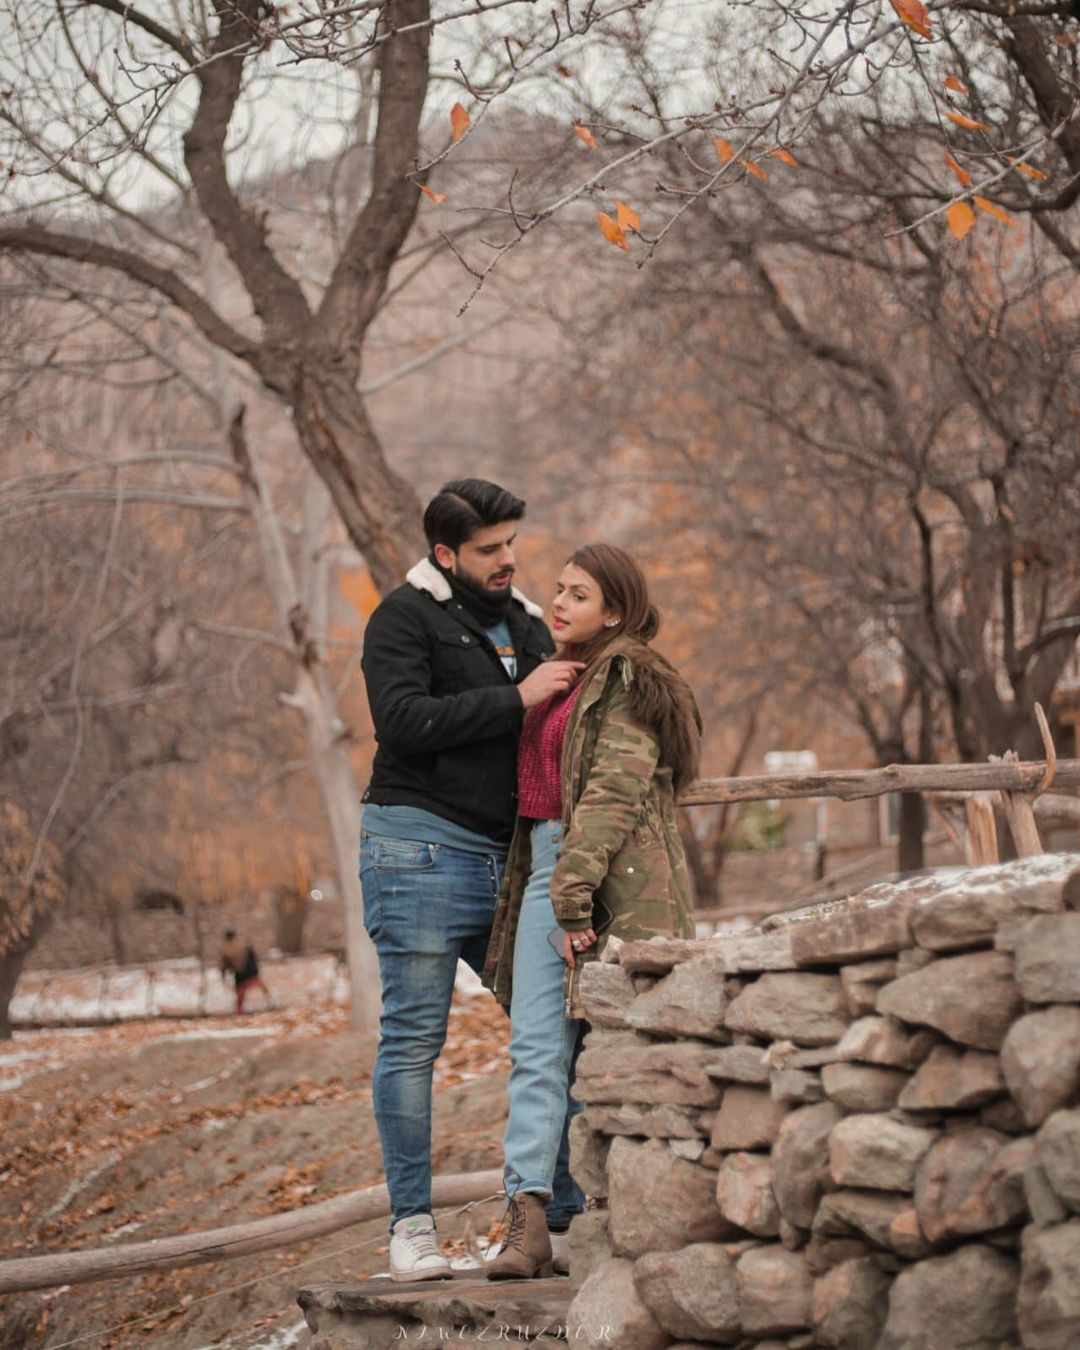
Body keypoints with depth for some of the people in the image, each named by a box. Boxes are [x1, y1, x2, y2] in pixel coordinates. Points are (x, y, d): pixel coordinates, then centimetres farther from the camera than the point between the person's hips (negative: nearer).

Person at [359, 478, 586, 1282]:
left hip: (509, 854, 7)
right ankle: (412, 1224, 1)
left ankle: (564, 1210, 14)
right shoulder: (407, 616, -2)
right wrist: (515, 701, -18)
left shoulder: (528, 624, 19)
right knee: (414, 1038, -4)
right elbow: (402, 719, -17)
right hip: (423, 847, -7)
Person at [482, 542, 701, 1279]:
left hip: (609, 879, -8)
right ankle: (528, 1219, -10)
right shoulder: (567, 676, 21)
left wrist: (575, 892, -20)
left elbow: (615, 792, -15)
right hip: (547, 868, 8)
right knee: (537, 1047, -3)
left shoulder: (627, 680, -6)